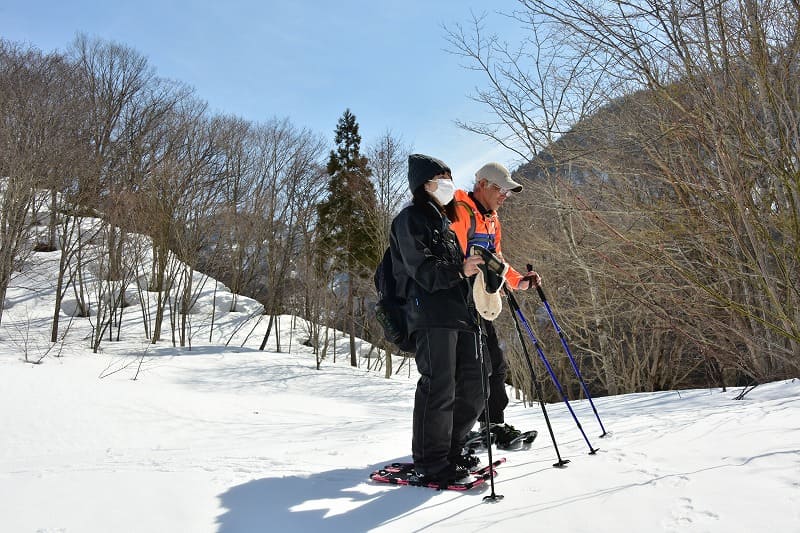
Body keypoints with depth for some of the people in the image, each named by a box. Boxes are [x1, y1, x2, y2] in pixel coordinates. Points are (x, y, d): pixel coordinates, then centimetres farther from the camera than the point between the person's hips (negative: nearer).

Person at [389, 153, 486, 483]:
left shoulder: (445, 222, 28)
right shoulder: (411, 218, 0)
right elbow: (422, 269, -13)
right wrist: (459, 271, -23)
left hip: (459, 313, 9)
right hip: (430, 315, -9)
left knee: (472, 390, 8)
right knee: (439, 388, -10)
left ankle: (449, 451, 22)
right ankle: (430, 462, 1)